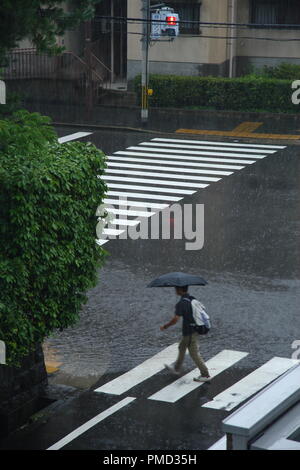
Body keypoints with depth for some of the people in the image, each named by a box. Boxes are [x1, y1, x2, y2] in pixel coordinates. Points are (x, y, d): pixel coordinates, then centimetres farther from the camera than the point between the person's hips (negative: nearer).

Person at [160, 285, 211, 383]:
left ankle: (205, 375, 8)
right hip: (195, 329, 9)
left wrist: (165, 326, -14)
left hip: (189, 333, -9)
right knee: (181, 348, 25)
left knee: (194, 354, 2)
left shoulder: (181, 303, -23)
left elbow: (175, 320, -29)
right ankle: (177, 369, 39)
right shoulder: (192, 299, 3)